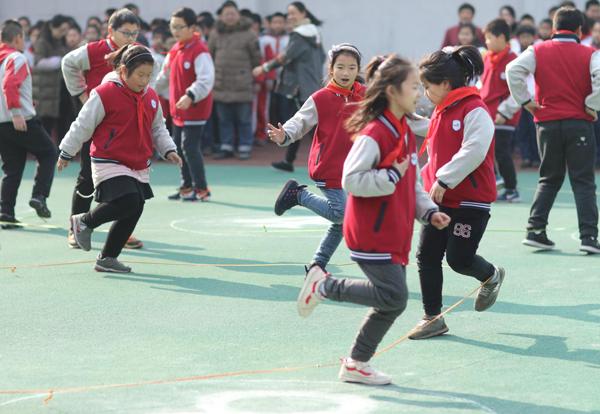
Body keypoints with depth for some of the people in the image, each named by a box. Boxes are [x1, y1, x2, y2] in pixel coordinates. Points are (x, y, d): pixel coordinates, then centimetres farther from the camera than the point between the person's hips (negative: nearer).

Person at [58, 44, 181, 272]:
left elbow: (157, 128, 21)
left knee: (132, 213, 4)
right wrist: (66, 154, 2)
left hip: (139, 167, 7)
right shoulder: (105, 94, -14)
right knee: (128, 202, -23)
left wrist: (168, 150, 6)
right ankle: (85, 221, 2)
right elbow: (83, 125, -6)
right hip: (109, 164, -7)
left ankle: (108, 258, 20)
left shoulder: (151, 97, 7)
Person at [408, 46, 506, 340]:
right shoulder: (442, 111, 12)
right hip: (440, 198, 8)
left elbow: (474, 151, -26)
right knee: (426, 256, 2)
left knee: (458, 259, -4)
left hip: (471, 201, -8)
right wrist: (430, 180, 13)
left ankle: (491, 276, 29)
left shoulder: (474, 110, -16)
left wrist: (444, 180, -25)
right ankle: (433, 318, 11)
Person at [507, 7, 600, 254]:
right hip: (580, 124, -2)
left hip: (547, 122, 2)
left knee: (549, 179, 16)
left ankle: (535, 230, 7)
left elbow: (513, 70, -10)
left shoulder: (538, 51, 4)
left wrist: (524, 101, -2)